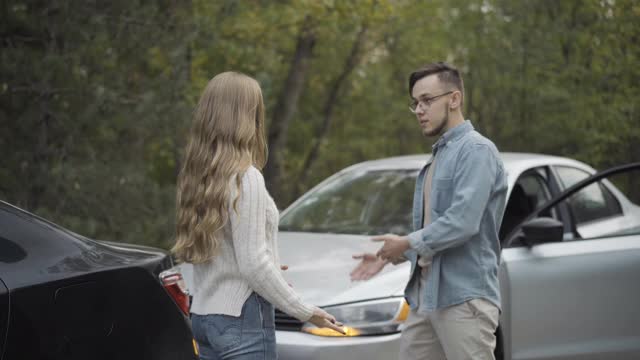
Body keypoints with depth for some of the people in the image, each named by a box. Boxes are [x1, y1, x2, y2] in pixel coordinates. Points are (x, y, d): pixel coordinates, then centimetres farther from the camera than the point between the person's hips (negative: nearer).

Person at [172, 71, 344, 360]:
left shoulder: (195, 177, 9)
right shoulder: (245, 177, -15)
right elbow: (254, 263, -18)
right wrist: (305, 312, -11)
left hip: (203, 314, 8)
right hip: (241, 318, -8)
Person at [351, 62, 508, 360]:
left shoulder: (476, 150, -10)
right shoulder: (437, 156, 20)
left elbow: (463, 222, -21)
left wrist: (408, 243, -9)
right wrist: (389, 257, 12)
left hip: (464, 298, -9)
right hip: (425, 297, 9)